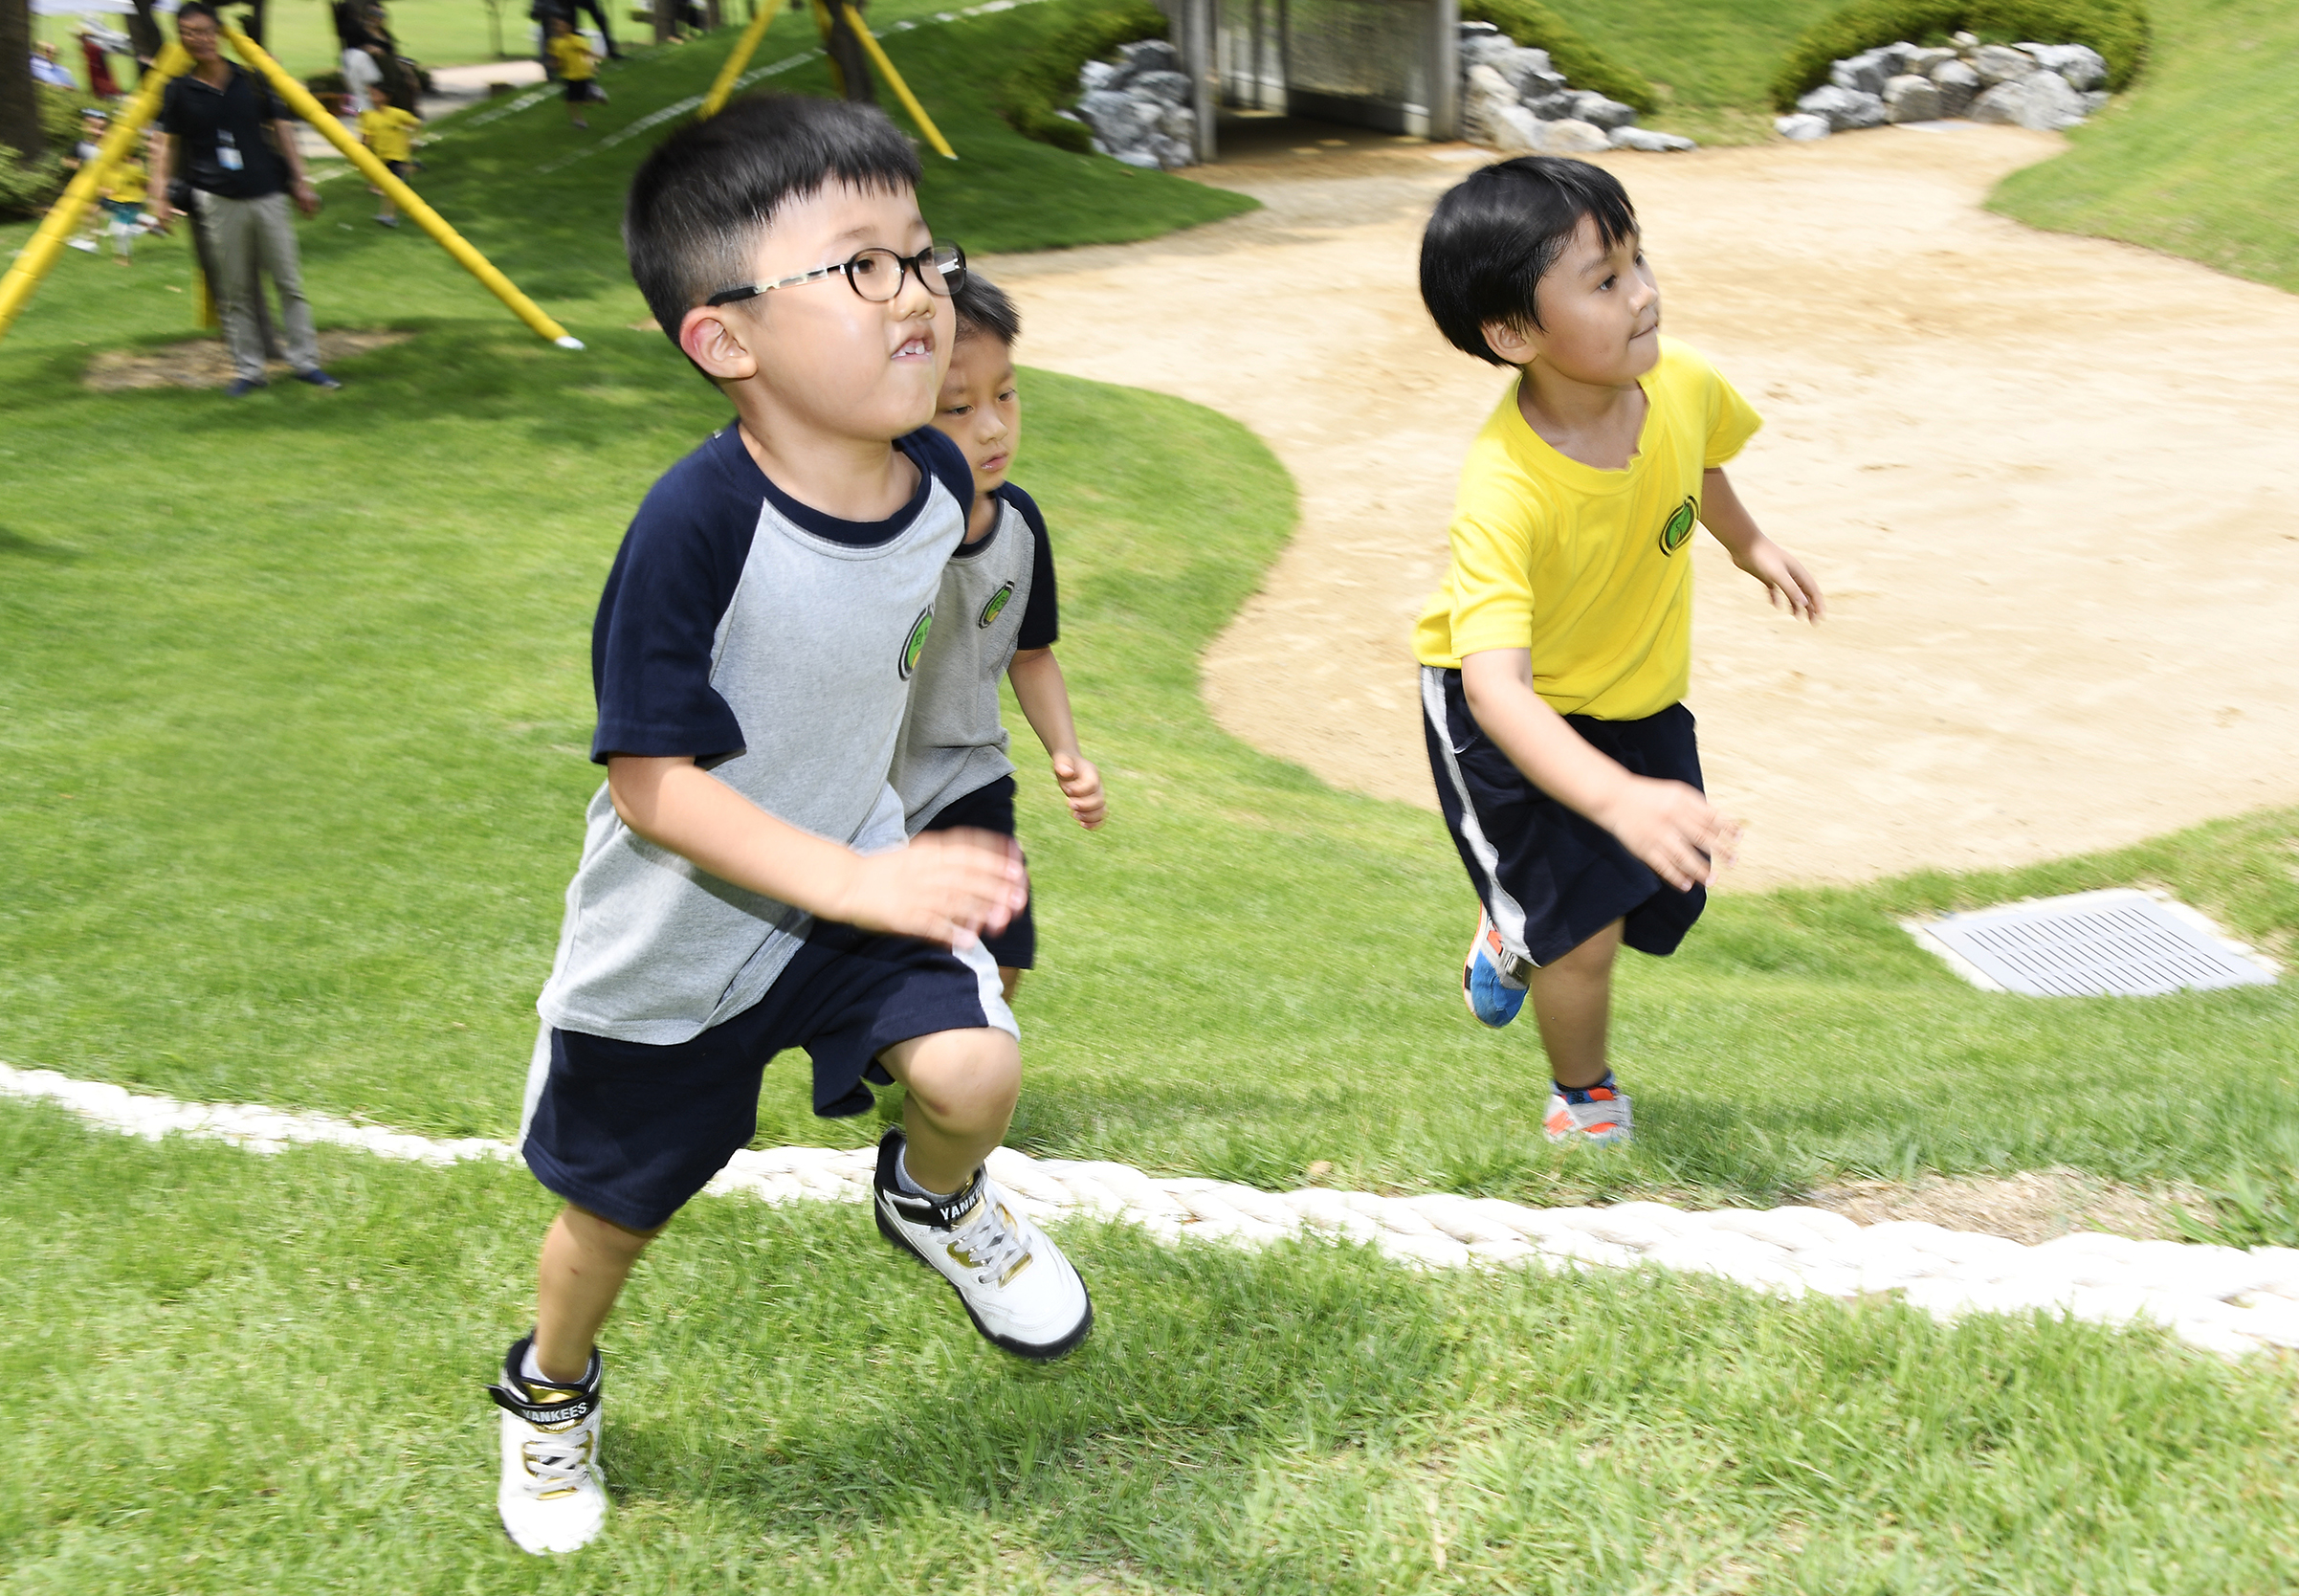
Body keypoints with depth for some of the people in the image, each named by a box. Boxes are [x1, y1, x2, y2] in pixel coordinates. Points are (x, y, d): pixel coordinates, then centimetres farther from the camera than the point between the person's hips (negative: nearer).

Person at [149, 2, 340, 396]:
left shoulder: (251, 81, 5)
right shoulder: (179, 91, 3)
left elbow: (280, 130, 10)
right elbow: (167, 145, 8)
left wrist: (300, 182, 6)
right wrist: (160, 195, -2)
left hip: (267, 196, 1)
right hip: (218, 201, -1)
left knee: (289, 282, 2)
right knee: (235, 293, 1)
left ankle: (305, 362, 9)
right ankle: (247, 370, 8)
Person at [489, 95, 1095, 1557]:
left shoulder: (941, 478, -14)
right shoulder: (699, 525, -32)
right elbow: (649, 781, -29)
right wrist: (861, 883, -37)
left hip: (862, 867, 4)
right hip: (675, 934, -3)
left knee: (974, 1071, -22)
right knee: (618, 1209, 17)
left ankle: (936, 1201, 16)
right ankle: (551, 1390, 51)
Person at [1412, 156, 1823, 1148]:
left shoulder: (1680, 386, -20)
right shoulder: (1505, 491, -39)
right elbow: (1494, 684, -48)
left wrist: (1750, 547, 23)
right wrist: (1621, 800, -60)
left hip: (1638, 696, 6)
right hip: (1517, 718, -6)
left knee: (1668, 901, 15)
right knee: (1586, 932, -5)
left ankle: (1516, 938, 49)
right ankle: (1582, 1102, 28)